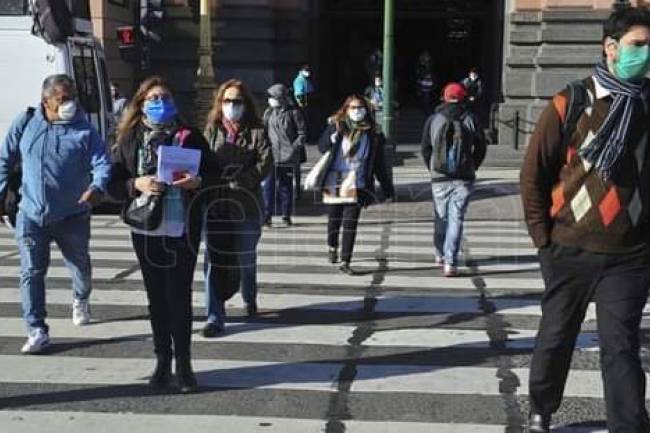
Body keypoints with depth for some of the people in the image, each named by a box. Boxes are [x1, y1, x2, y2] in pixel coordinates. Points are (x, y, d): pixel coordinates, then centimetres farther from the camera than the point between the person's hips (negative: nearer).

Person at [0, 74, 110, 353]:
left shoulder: (84, 130, -7)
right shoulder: (25, 124, 0)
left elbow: (102, 163, -15)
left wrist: (98, 187, -36)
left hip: (72, 216, 0)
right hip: (31, 214, 1)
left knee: (80, 267, 17)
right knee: (31, 272, -3)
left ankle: (80, 300, 50)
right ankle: (37, 331, 6)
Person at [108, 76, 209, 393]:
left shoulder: (190, 137, 1)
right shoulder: (129, 139, 4)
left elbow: (211, 174, 4)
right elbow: (113, 184, 3)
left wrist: (197, 181, -17)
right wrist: (136, 184, -16)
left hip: (182, 231, -2)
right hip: (145, 231, 2)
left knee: (179, 298, 1)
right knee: (157, 298, 11)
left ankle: (183, 363, 14)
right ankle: (162, 360, 24)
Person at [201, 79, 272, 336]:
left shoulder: (256, 132, 2)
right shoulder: (212, 130, 8)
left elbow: (266, 162, -9)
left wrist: (242, 179, -21)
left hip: (246, 206, -1)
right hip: (215, 206, 1)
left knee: (246, 259, 14)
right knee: (214, 262, -3)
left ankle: (250, 300, 42)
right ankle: (215, 317, 3)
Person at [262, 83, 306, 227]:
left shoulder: (294, 113, -1)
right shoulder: (268, 112, 9)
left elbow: (302, 134, 2)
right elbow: (263, 131, 16)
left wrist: (294, 147, -9)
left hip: (288, 157, -2)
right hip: (271, 156, 2)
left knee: (286, 186, 7)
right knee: (268, 186, -6)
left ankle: (286, 215, 17)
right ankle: (267, 215, -3)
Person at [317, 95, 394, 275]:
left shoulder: (373, 134, 4)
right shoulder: (336, 126, 2)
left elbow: (379, 164, 10)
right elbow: (321, 147, 5)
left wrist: (388, 189, 11)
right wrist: (331, 139, -17)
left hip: (356, 184, 0)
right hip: (335, 182, 0)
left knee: (350, 223, -5)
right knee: (334, 218, 13)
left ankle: (345, 262, 1)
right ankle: (332, 247, 42)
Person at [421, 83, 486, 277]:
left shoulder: (433, 120, 1)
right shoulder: (470, 119, 0)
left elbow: (425, 149, 5)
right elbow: (480, 148, 3)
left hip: (439, 178, 1)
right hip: (464, 179, -1)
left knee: (440, 217, 16)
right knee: (456, 219, -1)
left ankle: (440, 253, 30)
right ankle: (450, 262, -7)